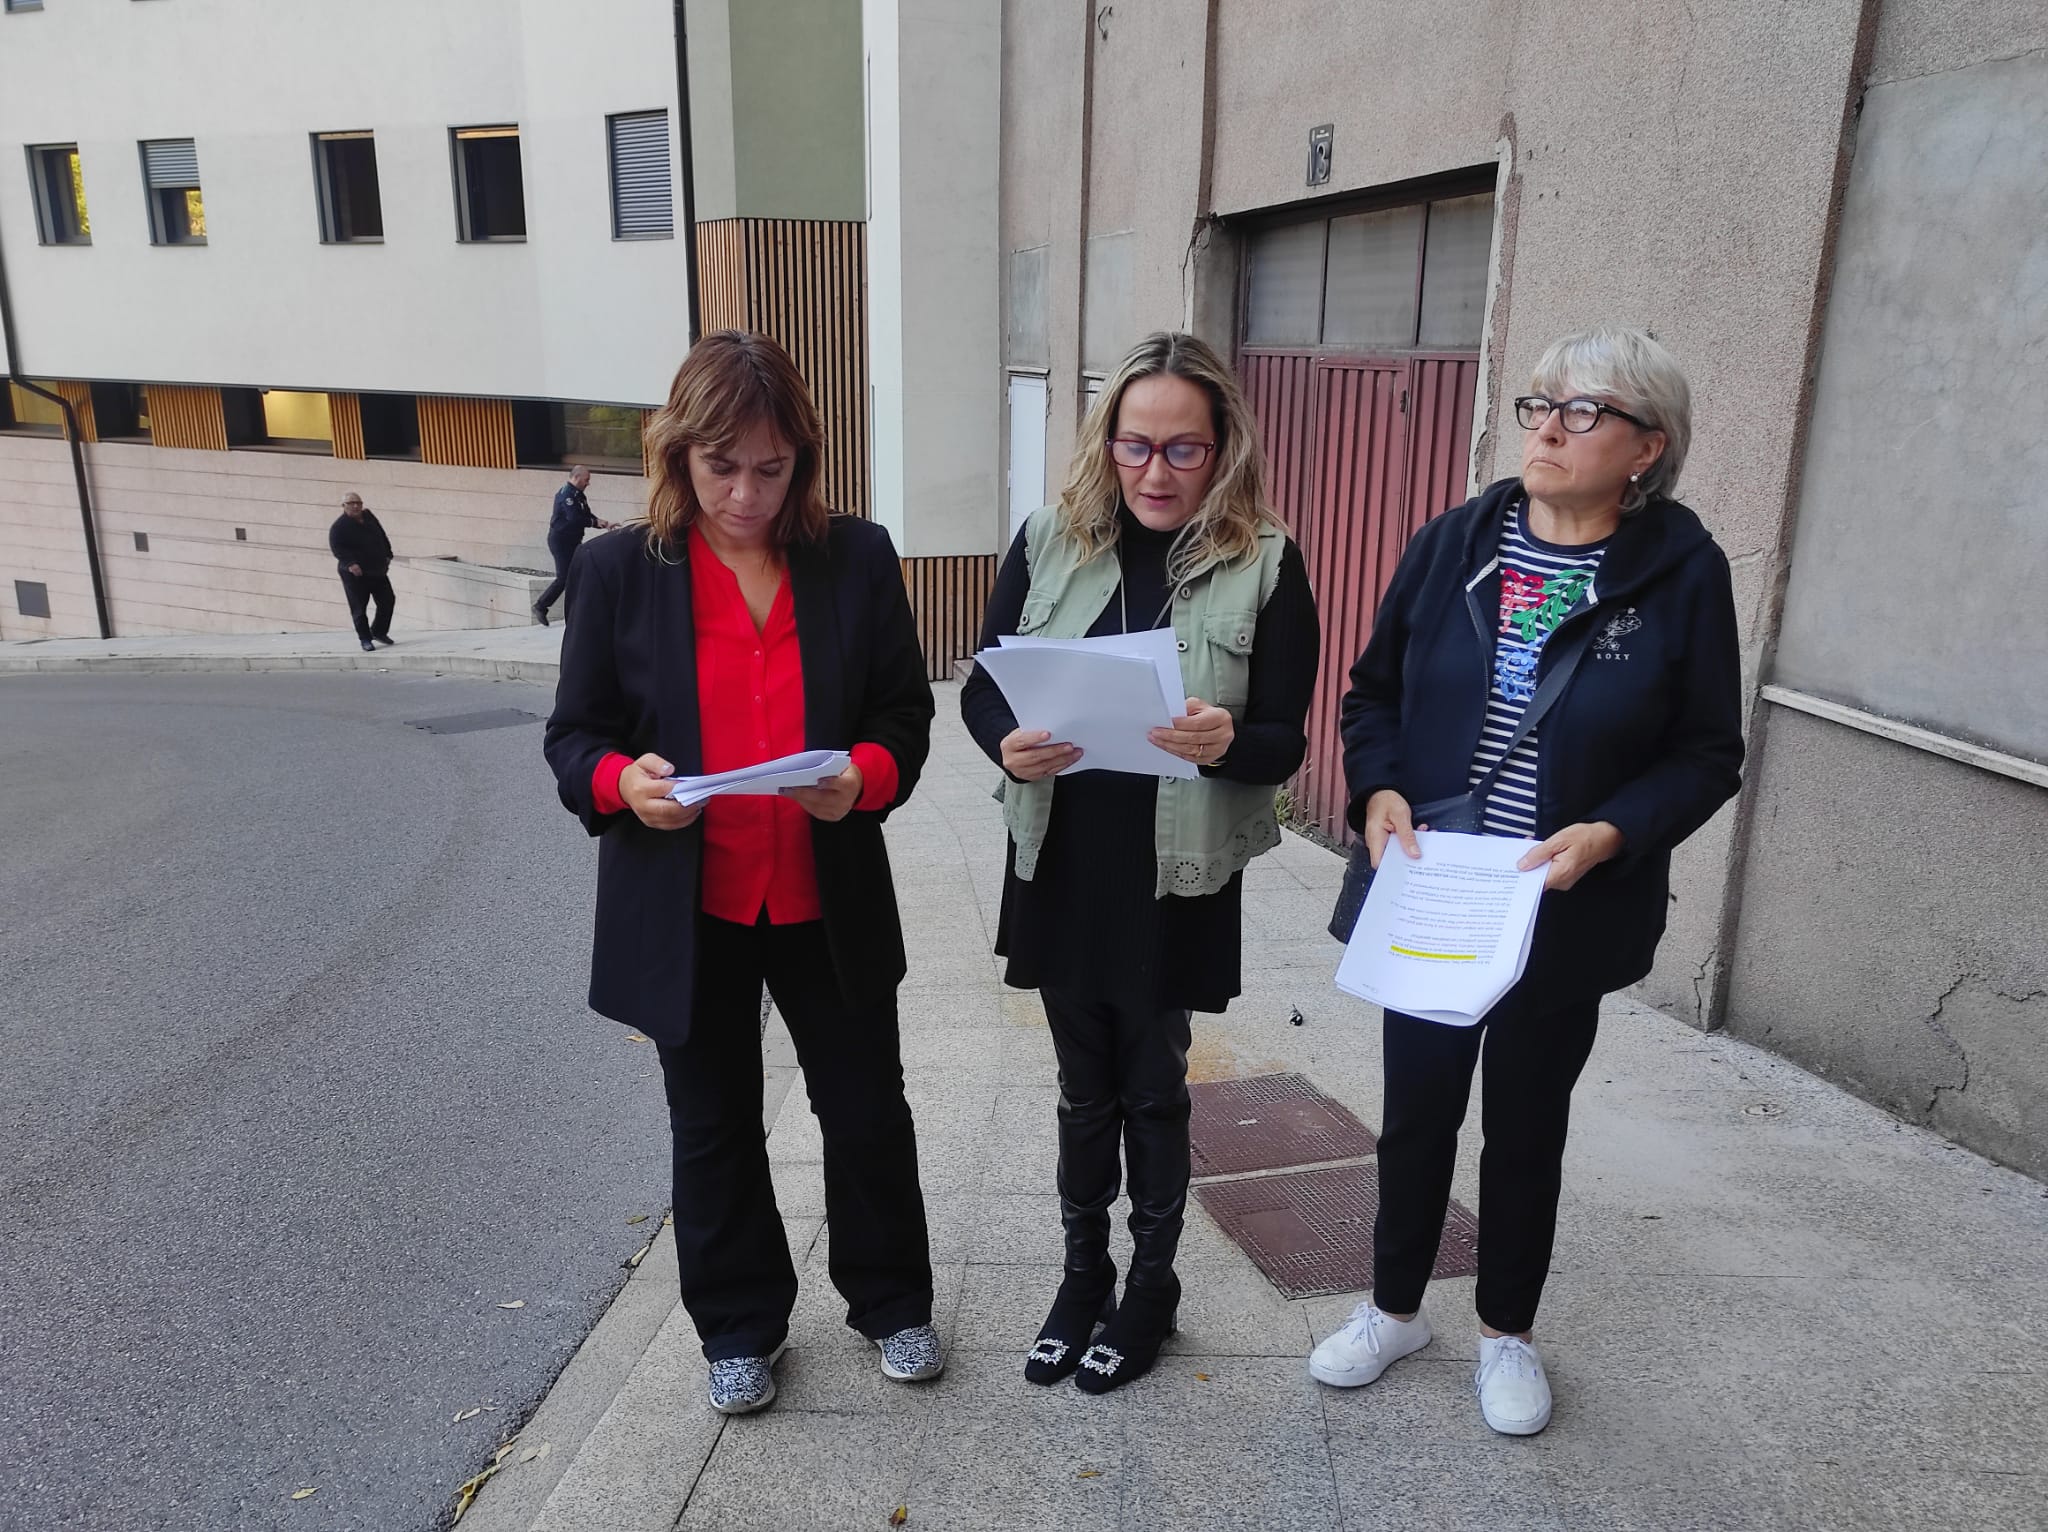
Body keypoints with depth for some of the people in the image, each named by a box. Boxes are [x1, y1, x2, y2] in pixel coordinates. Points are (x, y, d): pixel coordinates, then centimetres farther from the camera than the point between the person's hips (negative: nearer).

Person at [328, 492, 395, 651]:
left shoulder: (368, 516, 8)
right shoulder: (339, 526, -11)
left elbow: (382, 536, 18)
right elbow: (336, 548, -20)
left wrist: (387, 555, 9)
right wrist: (350, 563, -32)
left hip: (378, 570, 6)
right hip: (355, 573, -6)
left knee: (388, 601, 9)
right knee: (359, 608, -3)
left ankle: (379, 632, 27)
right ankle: (365, 640, 7)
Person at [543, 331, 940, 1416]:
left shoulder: (857, 559, -2)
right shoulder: (620, 571, -4)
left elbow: (906, 710, 2)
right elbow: (574, 733, 0)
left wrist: (867, 777, -20)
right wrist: (620, 782, -22)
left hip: (829, 902, 1)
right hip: (684, 911, 0)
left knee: (867, 1110, 15)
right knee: (715, 1130, 16)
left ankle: (891, 1301, 40)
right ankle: (739, 1327, 39)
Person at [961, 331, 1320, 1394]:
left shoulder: (1265, 564, -8)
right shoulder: (1051, 541, -1)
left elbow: (1285, 742, -7)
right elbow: (981, 686, 3)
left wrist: (1227, 742, -29)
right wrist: (1007, 744, -19)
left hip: (1178, 880, -2)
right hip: (1061, 867, 3)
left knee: (1154, 1088, 14)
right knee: (1085, 1088, 18)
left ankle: (1150, 1286, 37)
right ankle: (1082, 1275, 39)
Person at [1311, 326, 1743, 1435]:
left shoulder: (1681, 573, -9)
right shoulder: (1452, 544, -3)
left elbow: (1707, 755, -5)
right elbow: (1373, 691, 4)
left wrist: (1611, 833, -21)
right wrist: (1379, 791, -13)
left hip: (1566, 916, -2)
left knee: (1526, 1124, 16)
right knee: (1417, 1108, 16)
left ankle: (1507, 1333, 41)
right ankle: (1393, 1308, 40)